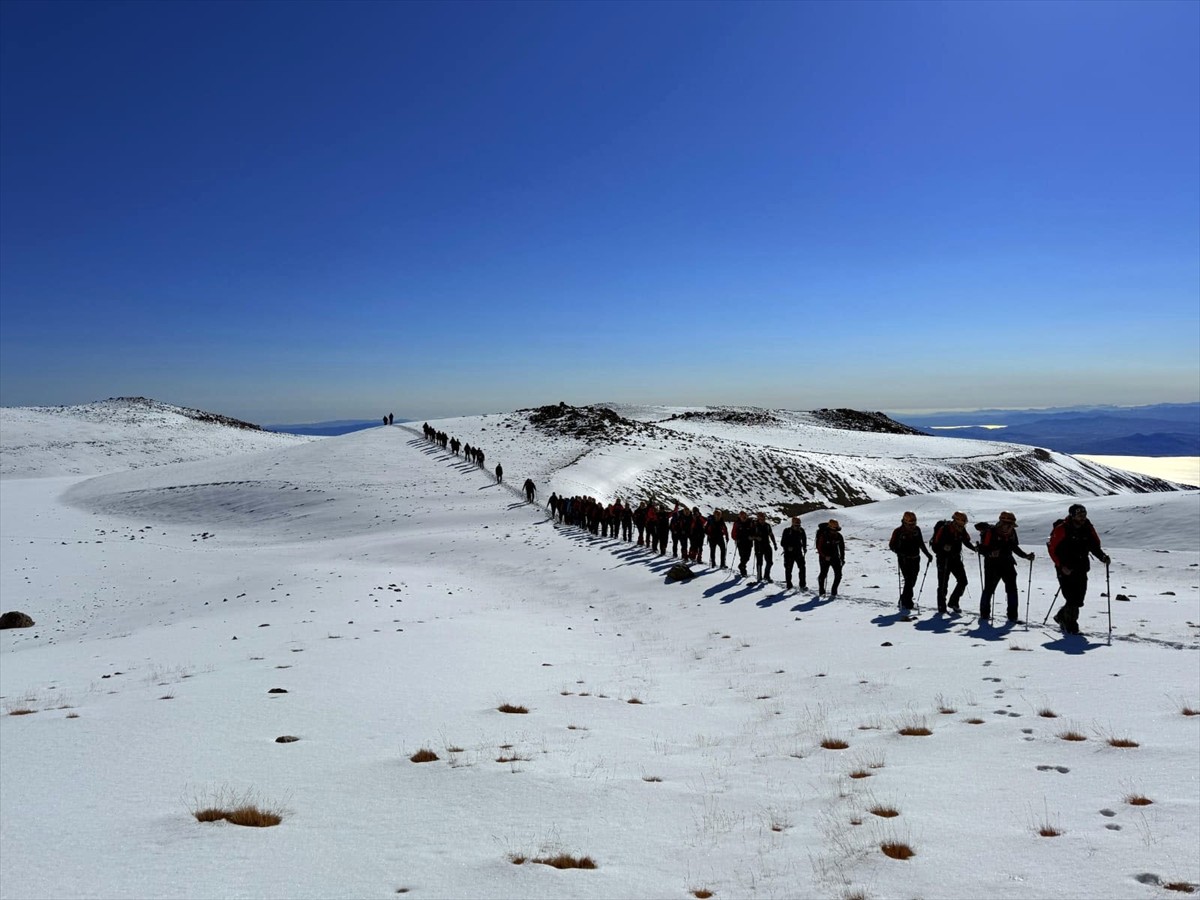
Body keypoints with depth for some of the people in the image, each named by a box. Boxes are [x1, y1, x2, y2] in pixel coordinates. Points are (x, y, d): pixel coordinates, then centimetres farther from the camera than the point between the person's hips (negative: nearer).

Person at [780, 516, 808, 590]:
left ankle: (803, 585, -5)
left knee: (802, 567, -10)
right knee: (788, 569, 5)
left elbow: (804, 539, 22)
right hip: (789, 553, -2)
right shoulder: (787, 531, -9)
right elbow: (782, 543, -7)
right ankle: (788, 584, 20)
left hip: (798, 552, 2)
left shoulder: (801, 531, 1)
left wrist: (804, 547, 13)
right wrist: (787, 547, -24)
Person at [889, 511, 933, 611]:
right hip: (904, 560, -5)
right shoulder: (898, 532, -10)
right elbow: (891, 545, -6)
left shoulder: (917, 530, 4)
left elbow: (921, 544, 17)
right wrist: (900, 553, -21)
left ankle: (904, 600, 25)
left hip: (915, 559, 5)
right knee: (909, 580, -13)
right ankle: (907, 603, -5)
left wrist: (928, 554, 13)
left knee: (912, 581, 9)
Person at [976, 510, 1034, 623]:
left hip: (1007, 564, 5)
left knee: (1012, 589, -2)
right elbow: (982, 549, -16)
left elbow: (1015, 548, 19)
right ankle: (984, 613, 20)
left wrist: (1026, 556, 10)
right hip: (993, 565, -5)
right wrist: (990, 553, -34)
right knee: (988, 589, 4)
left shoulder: (1012, 532, 4)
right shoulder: (991, 532, -15)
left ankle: (1013, 616, 4)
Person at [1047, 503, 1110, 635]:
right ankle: (1071, 626, 6)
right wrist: (1061, 566, -19)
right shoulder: (1062, 529, -12)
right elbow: (1052, 549, -10)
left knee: (1079, 599, 7)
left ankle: (1062, 616, 31)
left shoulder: (1088, 528, 3)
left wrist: (1103, 557, -8)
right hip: (1065, 570, -5)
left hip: (1081, 569, 5)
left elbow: (1095, 546, 13)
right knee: (1072, 598, -9)